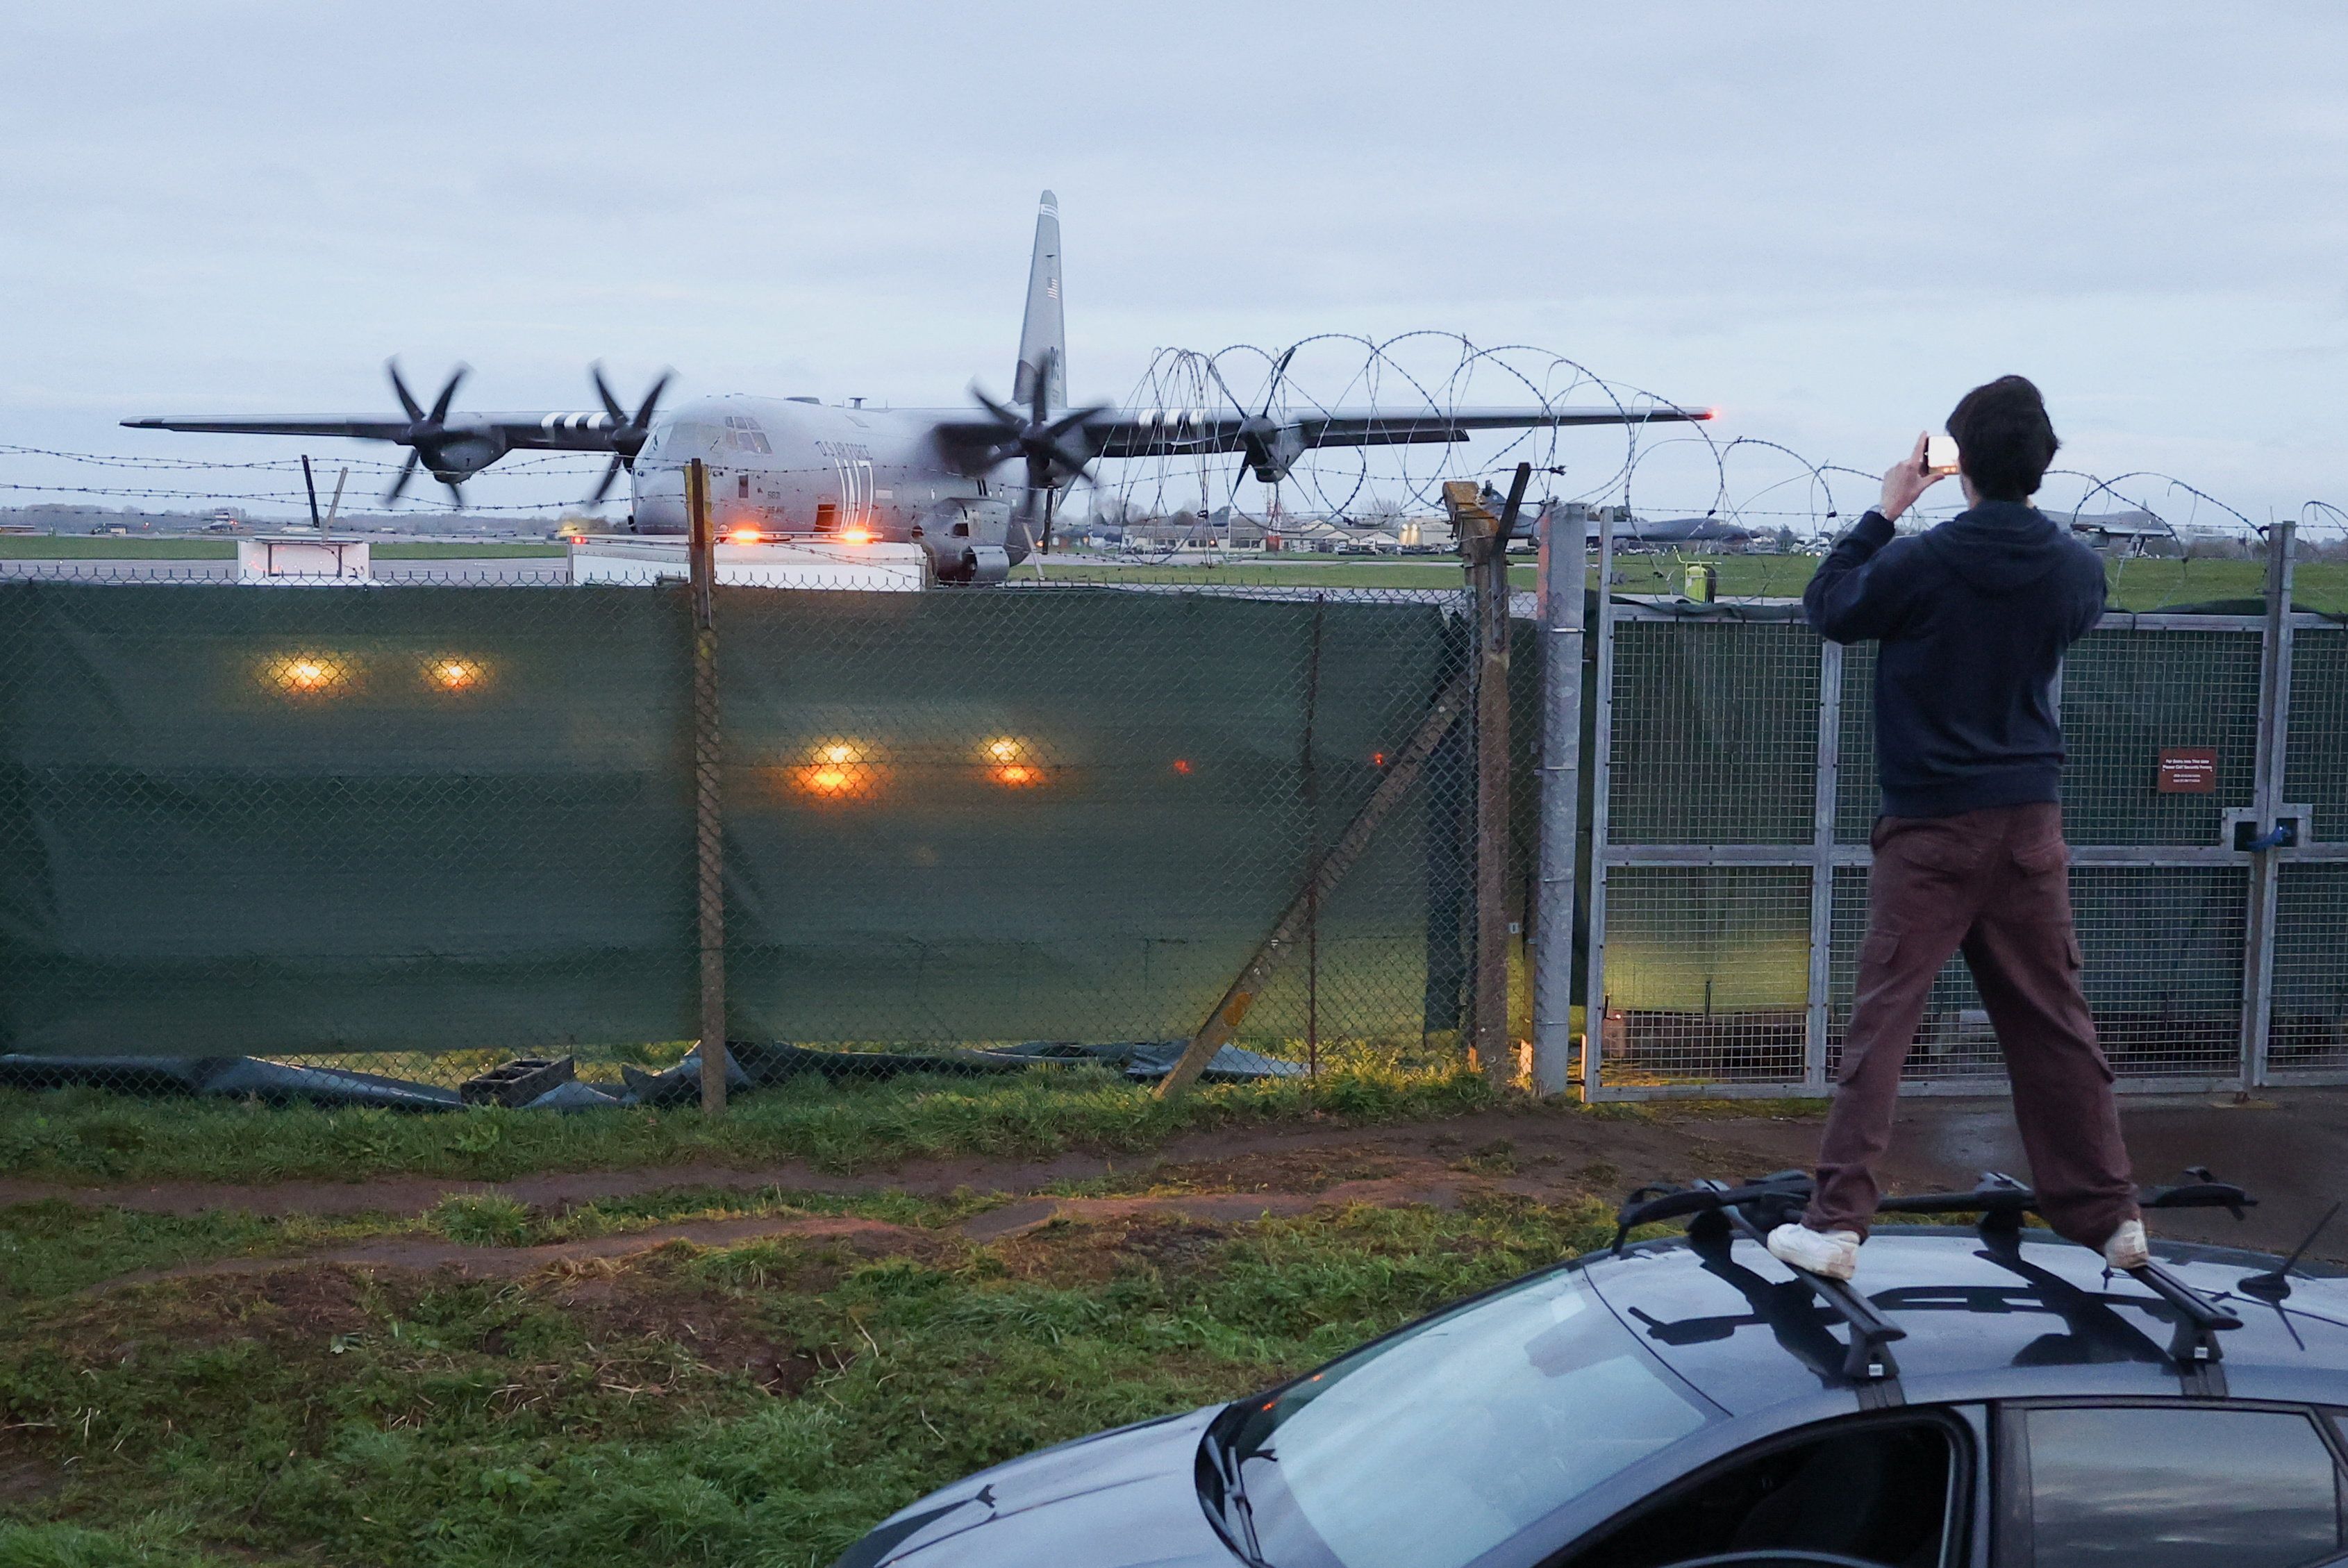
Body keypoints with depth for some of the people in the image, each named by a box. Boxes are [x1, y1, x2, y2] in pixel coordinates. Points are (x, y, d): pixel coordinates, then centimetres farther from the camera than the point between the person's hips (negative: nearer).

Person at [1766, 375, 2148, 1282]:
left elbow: (1827, 608, 4)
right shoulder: (2074, 569, -2)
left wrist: (1884, 512, 9)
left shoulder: (1920, 564, -14)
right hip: (2030, 821, 4)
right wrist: (2017, 512, 19)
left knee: (1880, 1024, -1)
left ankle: (1835, 1225, -2)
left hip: (1933, 828, -4)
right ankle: (2109, 1214, 21)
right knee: (2054, 1022, 13)